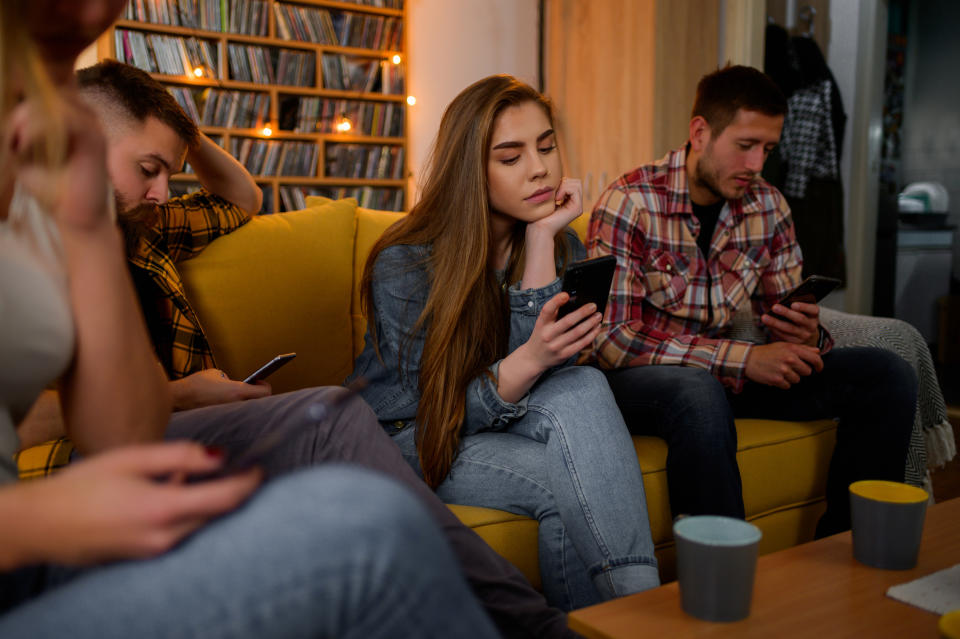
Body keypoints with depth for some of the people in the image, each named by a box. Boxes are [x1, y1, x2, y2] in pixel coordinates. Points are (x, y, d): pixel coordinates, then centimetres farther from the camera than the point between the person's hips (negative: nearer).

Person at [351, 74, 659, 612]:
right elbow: (446, 416, -20)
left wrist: (542, 238, -21)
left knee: (584, 387, -30)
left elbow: (546, 379, -17)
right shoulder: (404, 265, -18)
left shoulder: (561, 244, -2)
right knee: (569, 482, -33)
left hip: (496, 427, 5)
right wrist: (530, 360, -40)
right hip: (409, 442, -4)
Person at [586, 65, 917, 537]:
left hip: (728, 374, 6)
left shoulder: (768, 207, 2)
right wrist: (743, 359, -26)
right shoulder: (629, 204, -16)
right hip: (640, 376, -6)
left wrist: (806, 335, -18)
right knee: (699, 392, -41)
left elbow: (786, 315, 9)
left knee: (887, 375, -6)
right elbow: (611, 338, -22)